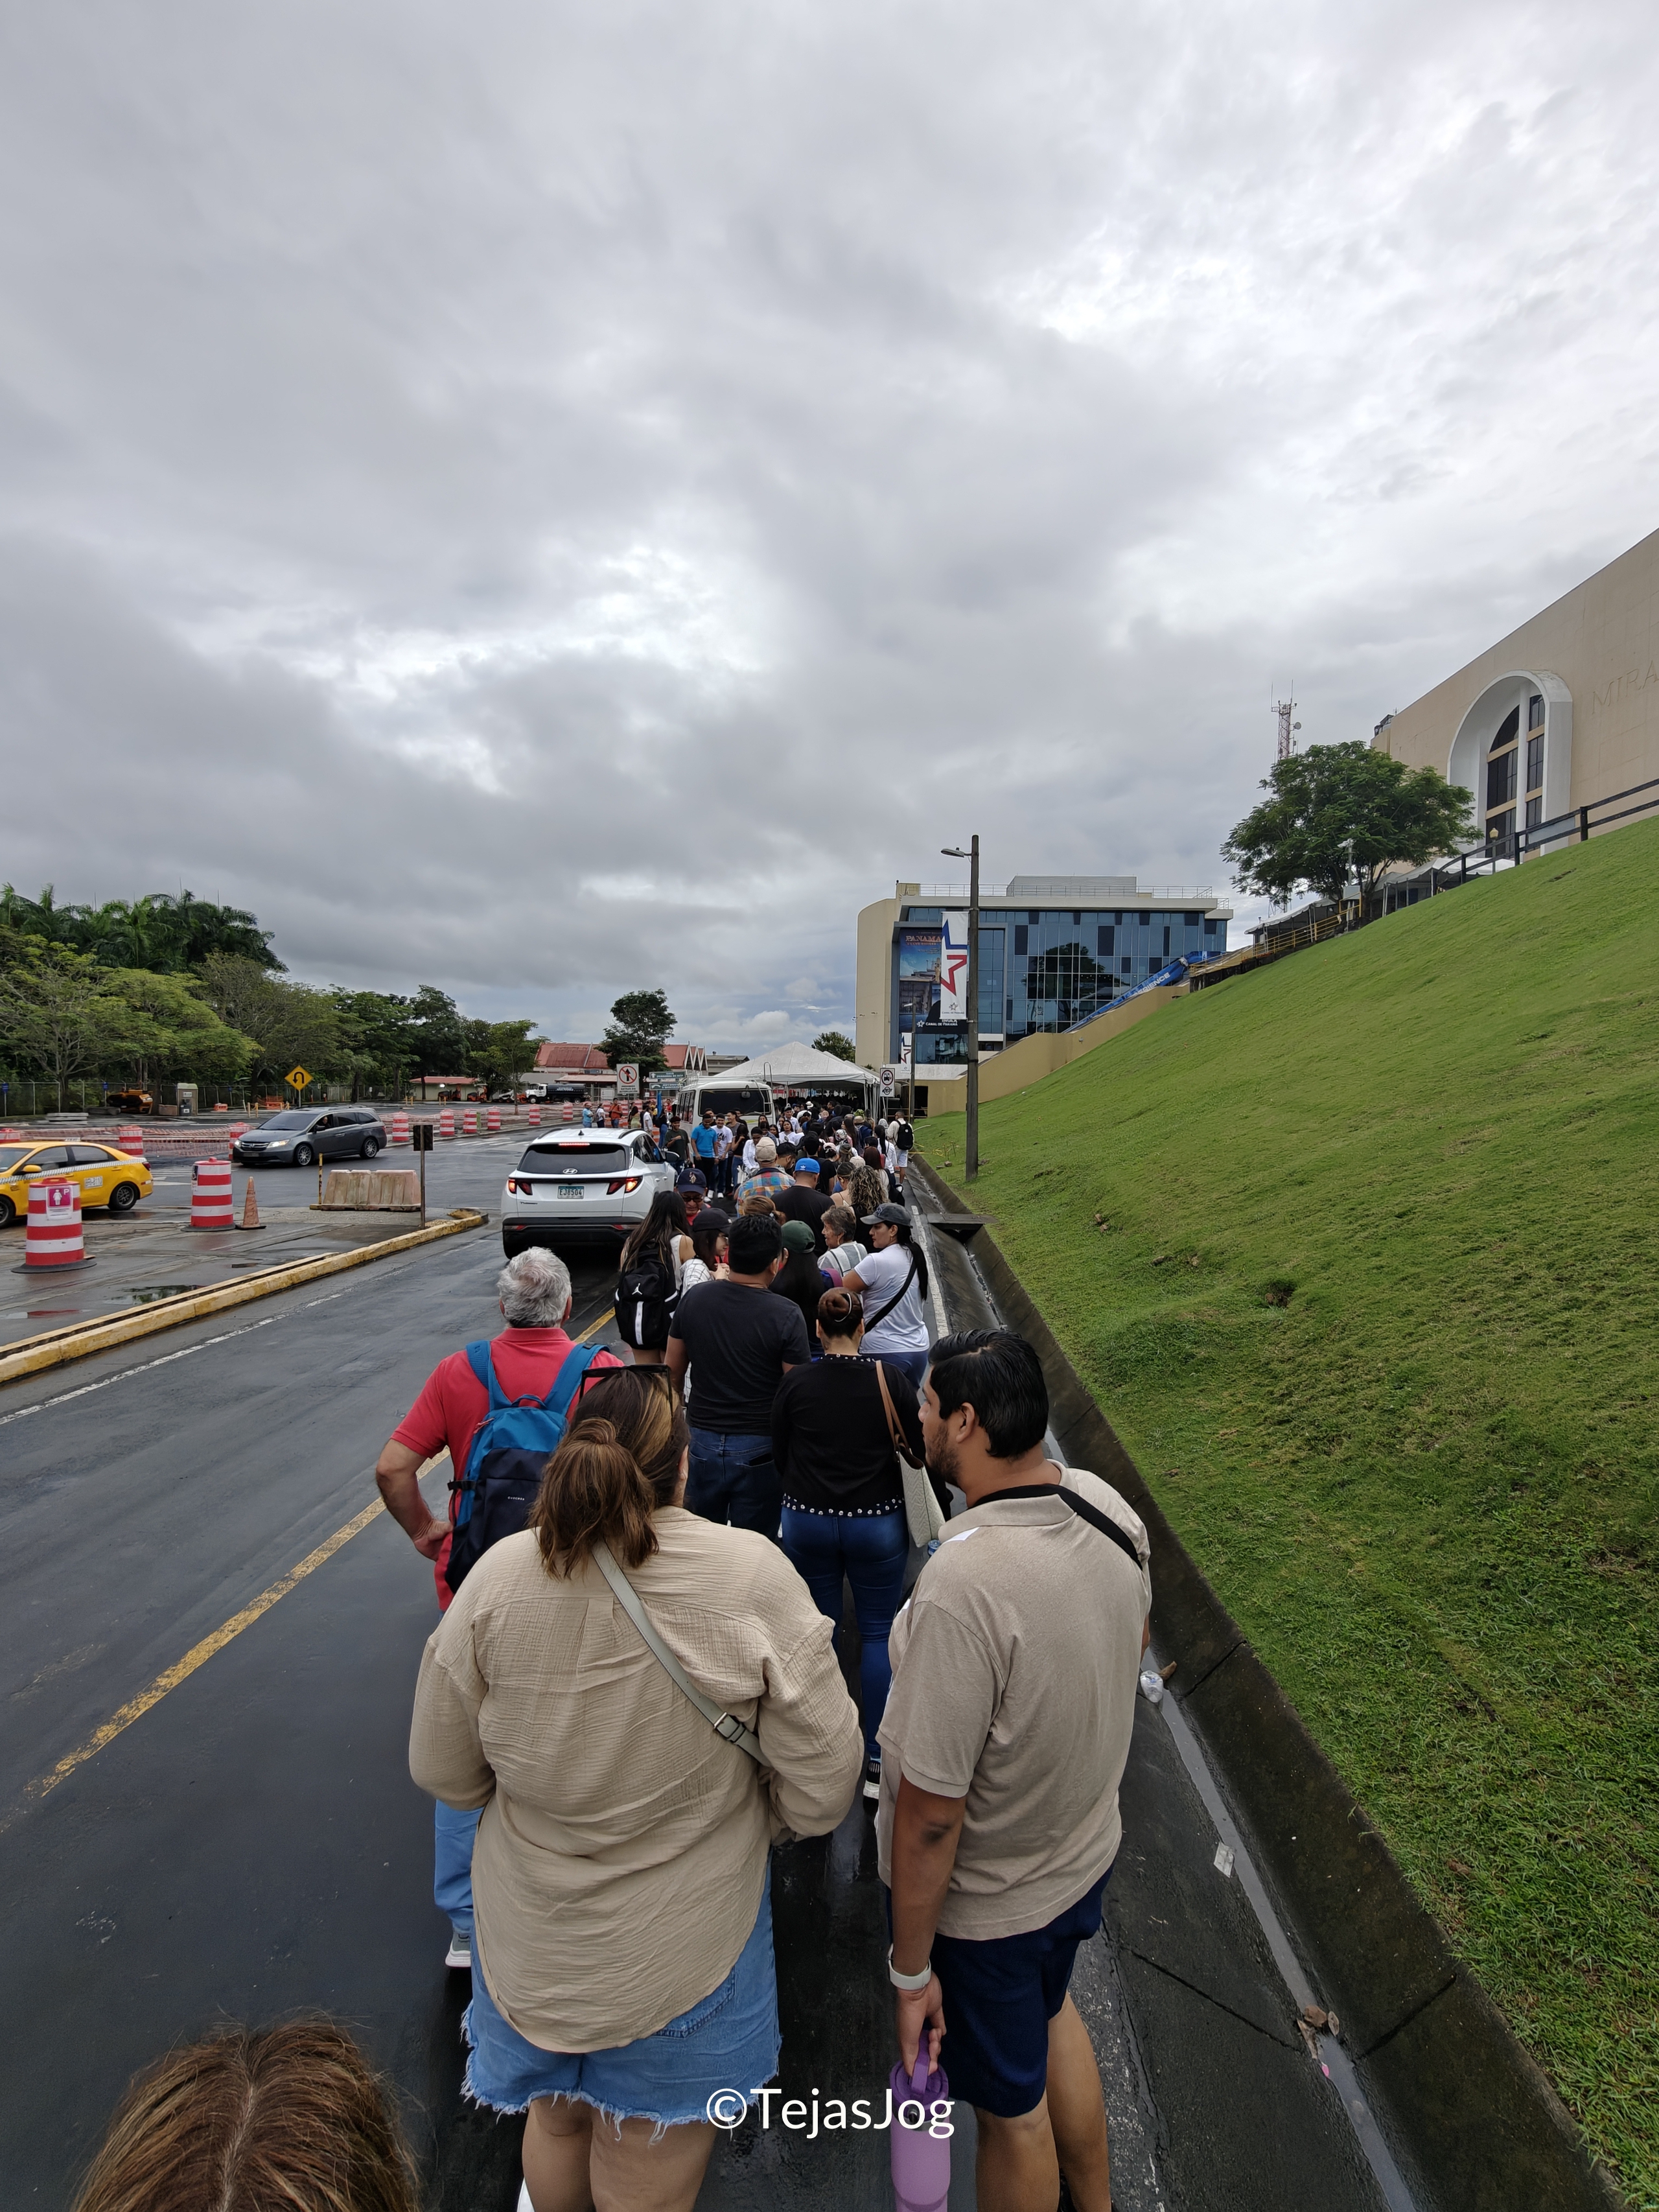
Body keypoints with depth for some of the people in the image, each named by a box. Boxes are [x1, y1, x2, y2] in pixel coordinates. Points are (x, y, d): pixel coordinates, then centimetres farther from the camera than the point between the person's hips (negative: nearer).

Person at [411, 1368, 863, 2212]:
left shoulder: (497, 1576, -19)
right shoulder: (753, 1576, -25)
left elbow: (443, 1772, -6)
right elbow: (822, 1790, -18)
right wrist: (728, 1813, 1)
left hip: (531, 1950, 3)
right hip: (681, 1960, -2)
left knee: (556, 2125, 31)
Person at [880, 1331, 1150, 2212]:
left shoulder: (964, 1586, -40)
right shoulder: (1106, 1506, -16)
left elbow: (931, 1816, -30)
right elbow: (1133, 1643, 5)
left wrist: (911, 1970, -15)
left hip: (985, 1901, -7)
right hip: (1086, 1848, 7)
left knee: (1012, 2107, 21)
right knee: (1051, 2013, 35)